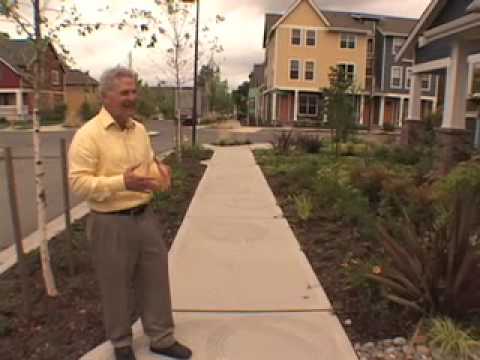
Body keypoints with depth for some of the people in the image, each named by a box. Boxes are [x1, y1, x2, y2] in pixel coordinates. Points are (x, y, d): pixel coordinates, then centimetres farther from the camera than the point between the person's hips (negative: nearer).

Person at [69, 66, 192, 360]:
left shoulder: (140, 130, 7)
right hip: (110, 224, -6)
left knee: (155, 280, 14)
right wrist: (122, 182, -29)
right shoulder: (88, 135, -14)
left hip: (145, 216, 6)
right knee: (117, 286, 12)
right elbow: (79, 182, -18)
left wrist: (160, 173, -7)